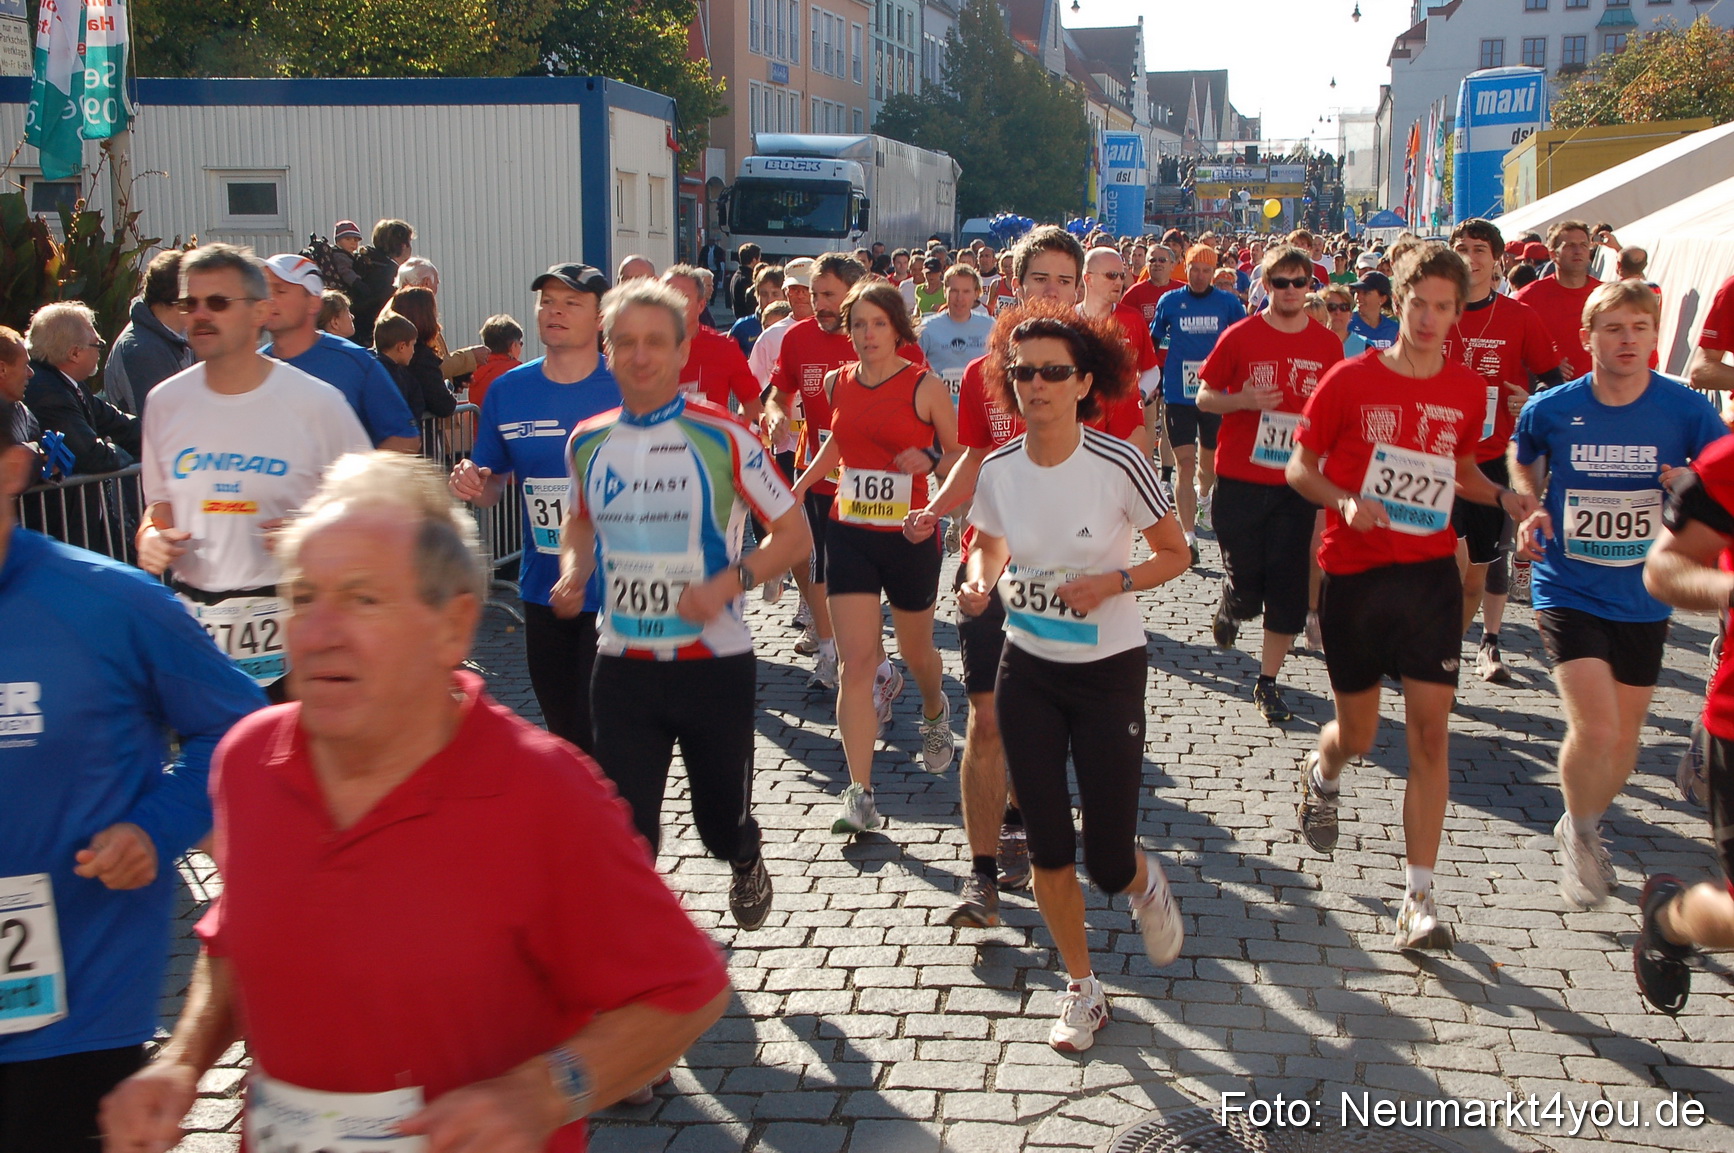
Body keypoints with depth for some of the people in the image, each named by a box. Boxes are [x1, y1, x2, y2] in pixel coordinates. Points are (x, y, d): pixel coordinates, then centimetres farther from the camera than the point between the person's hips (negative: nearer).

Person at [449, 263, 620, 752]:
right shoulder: (508, 391, 4)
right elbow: (490, 488, 13)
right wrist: (470, 483, -9)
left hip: (618, 593, -4)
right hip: (543, 591, 4)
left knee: (599, 736, -7)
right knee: (563, 734, 17)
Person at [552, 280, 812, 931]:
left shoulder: (721, 438, -10)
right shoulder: (588, 442, 3)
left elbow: (794, 533, -7)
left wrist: (726, 583, -22)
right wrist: (573, 573, -1)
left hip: (715, 663, -2)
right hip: (623, 665, 2)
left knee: (721, 820, 16)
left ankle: (745, 861, 51)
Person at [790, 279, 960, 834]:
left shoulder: (924, 386, -8)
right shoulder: (837, 383, 4)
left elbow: (962, 455, -2)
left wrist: (930, 460, -22)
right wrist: (799, 487, 17)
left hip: (910, 537, -2)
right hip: (850, 537, 2)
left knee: (915, 650, 18)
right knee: (854, 663, -7)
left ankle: (935, 712, 55)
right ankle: (860, 795, -5)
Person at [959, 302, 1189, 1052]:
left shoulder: (1119, 465, -17)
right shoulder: (999, 470, -5)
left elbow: (1175, 554, -5)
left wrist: (1113, 582, -22)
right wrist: (978, 583, -9)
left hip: (1108, 673, -3)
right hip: (1027, 672, 3)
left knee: (1107, 862, 1)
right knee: (1048, 848, 8)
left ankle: (1146, 885, 40)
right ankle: (1082, 989, 29)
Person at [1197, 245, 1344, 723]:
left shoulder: (1327, 344, 4)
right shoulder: (1241, 336, -3)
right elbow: (1204, 397, 3)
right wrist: (1245, 401, -16)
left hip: (1296, 484, 2)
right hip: (1241, 481, -2)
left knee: (1287, 592, 2)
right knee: (1246, 588, 1)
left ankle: (1268, 682, 16)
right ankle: (1230, 605, 38)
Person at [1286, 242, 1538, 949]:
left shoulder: (1467, 391, 4)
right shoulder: (1350, 380, -6)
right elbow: (1299, 467, 0)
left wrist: (1504, 498, 1)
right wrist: (1344, 501, -19)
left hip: (1430, 573, 2)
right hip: (1355, 573, -2)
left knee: (1430, 732, -5)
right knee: (1356, 735, 9)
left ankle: (1419, 892, 2)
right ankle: (1321, 777, 48)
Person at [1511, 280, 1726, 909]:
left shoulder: (1687, 409, -8)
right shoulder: (1551, 409, -7)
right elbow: (1524, 465, 14)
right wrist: (1530, 513, -4)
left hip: (1644, 597, 2)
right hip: (1568, 590, -2)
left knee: (1624, 735, 13)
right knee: (1594, 727, -16)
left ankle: (1582, 827, 41)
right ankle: (1580, 835, 12)